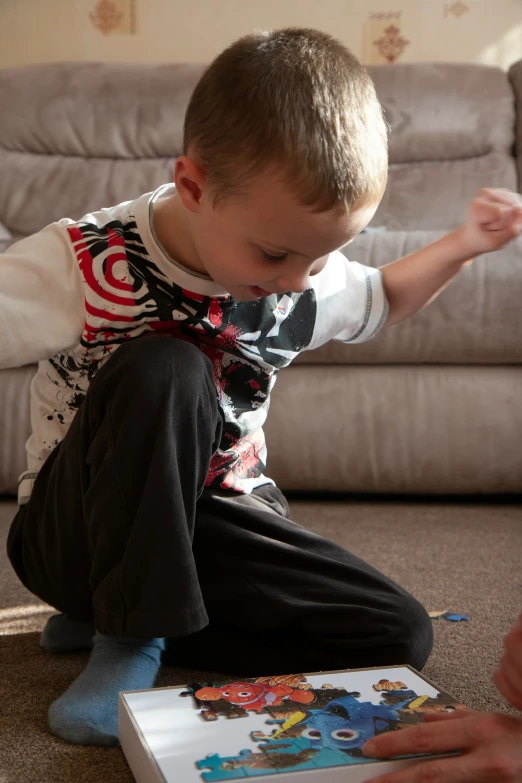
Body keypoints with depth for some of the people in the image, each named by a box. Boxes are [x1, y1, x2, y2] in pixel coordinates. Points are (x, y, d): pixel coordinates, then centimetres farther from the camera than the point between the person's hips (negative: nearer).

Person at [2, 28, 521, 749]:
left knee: (398, 636, -9)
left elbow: (379, 302, 17)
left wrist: (464, 245, 6)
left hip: (218, 518, 6)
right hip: (82, 539, -5)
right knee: (163, 370, -35)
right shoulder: (85, 263, -22)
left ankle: (123, 619, -3)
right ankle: (132, 623, -17)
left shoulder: (307, 277, -6)